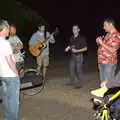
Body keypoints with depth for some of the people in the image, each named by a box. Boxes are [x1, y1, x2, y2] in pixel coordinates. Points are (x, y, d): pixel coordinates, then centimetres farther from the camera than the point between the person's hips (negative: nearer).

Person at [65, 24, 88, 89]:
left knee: (78, 70, -1)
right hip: (72, 56, 6)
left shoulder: (82, 38, -11)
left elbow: (85, 48, -10)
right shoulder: (71, 38, 6)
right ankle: (72, 81, 32)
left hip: (79, 56, -6)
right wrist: (68, 48, -2)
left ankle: (79, 84, 10)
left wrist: (77, 50, -19)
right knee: (71, 69, 14)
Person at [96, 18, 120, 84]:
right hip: (102, 62, 9)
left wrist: (102, 43, -17)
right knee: (102, 81, 17)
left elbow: (112, 50, -20)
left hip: (109, 63, -9)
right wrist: (99, 42, 3)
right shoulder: (108, 34, 14)